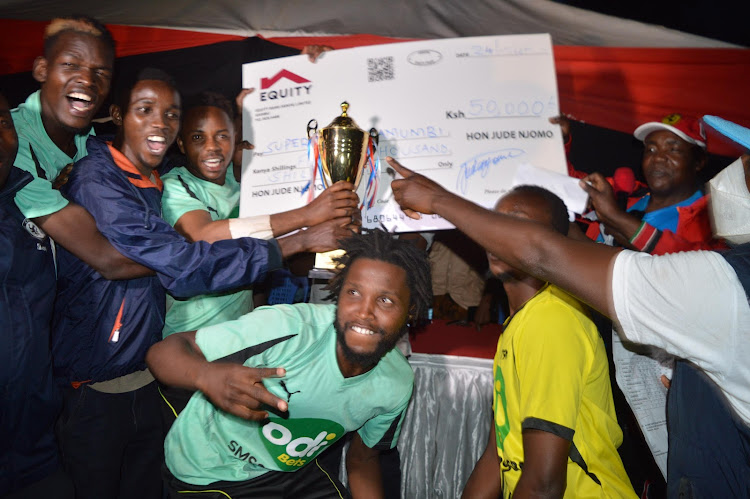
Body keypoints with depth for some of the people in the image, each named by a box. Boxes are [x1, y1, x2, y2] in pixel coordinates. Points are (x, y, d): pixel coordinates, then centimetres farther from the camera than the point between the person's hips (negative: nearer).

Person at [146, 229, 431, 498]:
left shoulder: (397, 385, -12)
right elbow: (161, 352, -30)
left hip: (293, 470, 4)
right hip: (209, 475, -3)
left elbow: (362, 461, 4)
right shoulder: (288, 328, -33)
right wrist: (208, 375, -50)